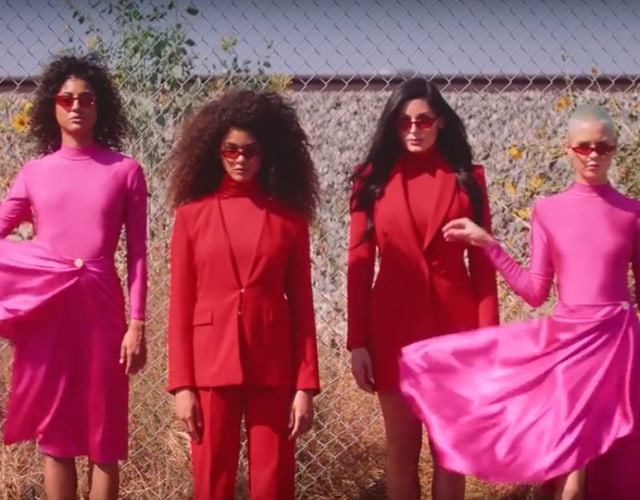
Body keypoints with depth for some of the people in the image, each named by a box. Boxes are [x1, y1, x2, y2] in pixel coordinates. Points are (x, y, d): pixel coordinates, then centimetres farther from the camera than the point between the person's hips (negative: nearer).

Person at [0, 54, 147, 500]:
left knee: (104, 435, 4)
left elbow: (137, 254, 2)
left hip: (100, 305, -1)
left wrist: (137, 324, -3)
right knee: (56, 436, 7)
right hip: (43, 305, 1)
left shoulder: (125, 171, 3)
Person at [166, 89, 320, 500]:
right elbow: (180, 305, 2)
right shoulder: (192, 215, 3)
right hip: (211, 364, 0)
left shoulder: (289, 218, 3)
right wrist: (181, 384, -4)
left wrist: (306, 385, -3)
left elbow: (302, 305, 3)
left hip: (273, 366, 0)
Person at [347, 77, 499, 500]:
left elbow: (483, 263, 1)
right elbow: (359, 265, 0)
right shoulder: (373, 179, 2)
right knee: (402, 450, 7)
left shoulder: (467, 178, 3)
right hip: (395, 327, 0)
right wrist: (357, 342, -5)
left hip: (454, 326, 0)